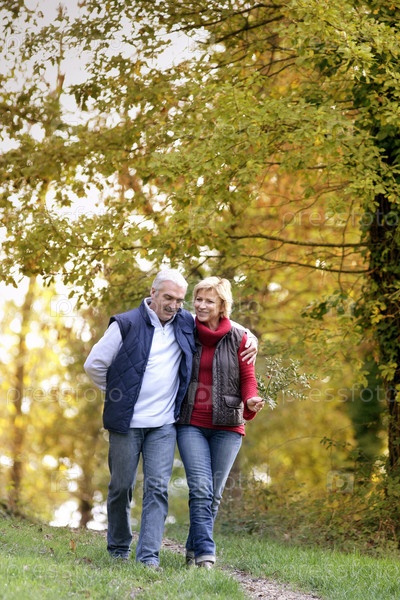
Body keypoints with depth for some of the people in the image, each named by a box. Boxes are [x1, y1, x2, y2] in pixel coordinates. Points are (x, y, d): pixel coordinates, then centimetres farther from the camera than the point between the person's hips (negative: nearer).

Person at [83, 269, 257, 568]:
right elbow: (94, 364, 1)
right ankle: (119, 549, 23)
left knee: (158, 487, -7)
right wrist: (118, 393, 7)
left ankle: (149, 555, -8)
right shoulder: (126, 324, -4)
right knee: (121, 486, 7)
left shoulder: (187, 324, 6)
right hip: (127, 422, -2)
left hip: (164, 423, 2)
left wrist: (250, 341, 5)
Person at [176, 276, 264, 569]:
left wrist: (252, 402, -16)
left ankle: (194, 548, 20)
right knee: (201, 488, -14)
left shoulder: (238, 339, 3)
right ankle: (205, 553, -16)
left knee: (214, 493, 5)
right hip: (191, 424, 0)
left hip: (227, 426, 0)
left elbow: (247, 378, 4)